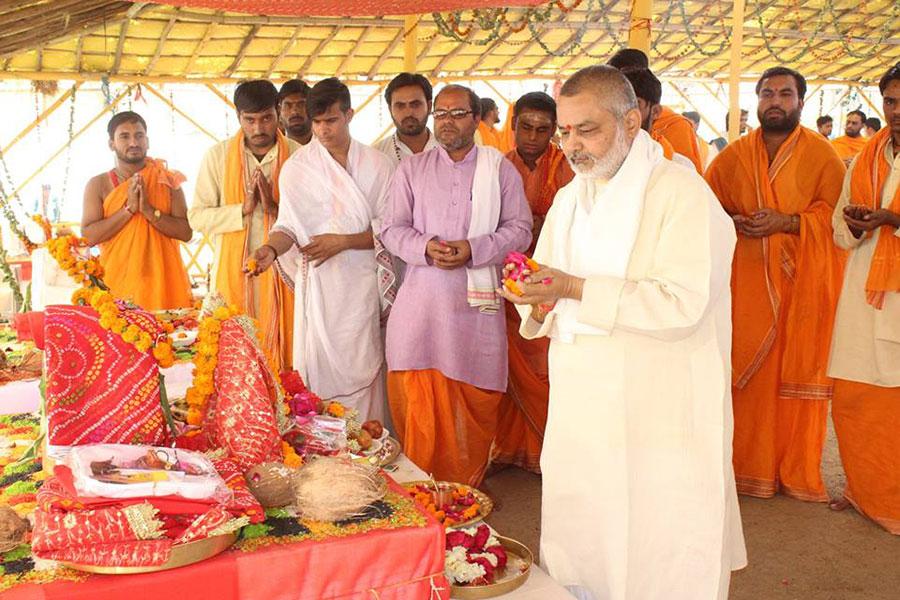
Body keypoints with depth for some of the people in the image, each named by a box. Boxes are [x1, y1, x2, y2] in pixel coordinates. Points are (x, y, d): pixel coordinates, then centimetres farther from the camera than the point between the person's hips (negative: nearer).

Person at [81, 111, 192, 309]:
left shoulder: (168, 181, 6)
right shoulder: (98, 185, 4)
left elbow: (186, 232, -3)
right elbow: (88, 236, -6)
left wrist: (148, 210, -13)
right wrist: (128, 208, -13)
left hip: (162, 281, 1)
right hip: (117, 280, 0)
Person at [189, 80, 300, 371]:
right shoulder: (218, 156, 5)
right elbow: (197, 216, 0)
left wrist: (276, 207, -17)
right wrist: (243, 209, -13)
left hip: (281, 272, 0)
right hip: (233, 273, 1)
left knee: (282, 353, 0)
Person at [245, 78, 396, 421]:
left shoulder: (377, 165, 5)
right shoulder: (296, 168, 4)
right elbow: (289, 225, 2)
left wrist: (342, 242, -12)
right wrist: (271, 248, -19)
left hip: (364, 283, 1)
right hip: (320, 285, 0)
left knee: (363, 367, 3)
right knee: (321, 370, -2)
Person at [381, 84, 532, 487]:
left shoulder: (500, 170, 7)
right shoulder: (411, 169, 11)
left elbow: (520, 230, 2)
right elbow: (391, 229, 7)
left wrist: (472, 250, -14)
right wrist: (425, 248, -14)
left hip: (477, 302, -1)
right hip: (421, 299, 1)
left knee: (476, 403, 3)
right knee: (418, 401, 1)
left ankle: (468, 488, 19)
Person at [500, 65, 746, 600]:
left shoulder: (681, 193, -11)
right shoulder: (570, 198, 13)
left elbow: (682, 303, -22)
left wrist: (576, 289, -25)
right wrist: (540, 303, -9)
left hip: (658, 413, -6)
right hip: (581, 408, 7)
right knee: (577, 552, 14)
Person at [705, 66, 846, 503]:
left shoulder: (821, 154, 3)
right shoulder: (734, 155, 10)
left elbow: (833, 211, -3)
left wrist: (785, 222, -16)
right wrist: (734, 221, -7)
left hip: (803, 280, -2)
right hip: (748, 279, 2)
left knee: (799, 372, 1)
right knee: (748, 369, 2)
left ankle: (798, 473, 15)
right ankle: (750, 468, 14)